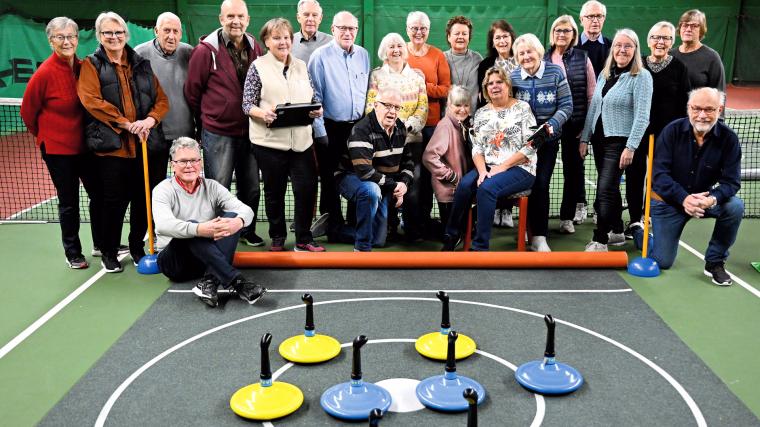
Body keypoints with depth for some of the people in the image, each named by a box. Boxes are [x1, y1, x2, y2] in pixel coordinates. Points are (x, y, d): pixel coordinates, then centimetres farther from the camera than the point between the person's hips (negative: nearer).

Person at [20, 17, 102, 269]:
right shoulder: (45, 73, -15)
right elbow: (28, 111, -3)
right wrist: (45, 138, 7)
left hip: (85, 144, 5)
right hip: (58, 149, -5)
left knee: (99, 194, 13)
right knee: (69, 203, 6)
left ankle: (101, 243, 31)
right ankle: (72, 253, 22)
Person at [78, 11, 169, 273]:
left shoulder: (142, 65, 14)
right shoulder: (92, 65, 4)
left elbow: (162, 99, 10)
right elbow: (91, 100, -10)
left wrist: (151, 119, -12)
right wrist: (127, 124, -17)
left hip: (144, 144, 3)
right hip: (111, 145, -3)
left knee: (143, 200, 8)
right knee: (114, 202, 1)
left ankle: (137, 247, 26)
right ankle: (109, 252, 18)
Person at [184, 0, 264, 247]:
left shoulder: (256, 49, 3)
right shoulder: (206, 50, -10)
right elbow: (192, 92, -3)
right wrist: (207, 119, 5)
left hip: (249, 132, 5)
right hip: (217, 134, -4)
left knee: (251, 188, 14)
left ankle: (247, 232, 31)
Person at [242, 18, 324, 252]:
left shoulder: (301, 65, 13)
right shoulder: (258, 66, 0)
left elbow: (312, 98, 17)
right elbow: (247, 104, -3)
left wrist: (318, 109, -5)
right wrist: (263, 113, -23)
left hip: (301, 139, 3)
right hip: (270, 140, -3)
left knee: (307, 187, -1)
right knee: (274, 190, 8)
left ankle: (303, 239, 13)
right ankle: (277, 237, 24)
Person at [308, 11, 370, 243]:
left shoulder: (363, 55, 9)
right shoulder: (320, 56, -7)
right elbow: (314, 97, -8)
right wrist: (320, 131, -11)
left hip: (358, 126, 5)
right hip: (331, 128, -5)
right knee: (330, 179, 4)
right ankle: (334, 228, 16)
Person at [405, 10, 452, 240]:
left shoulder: (438, 55, 7)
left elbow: (446, 89, 2)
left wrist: (423, 87, -12)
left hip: (432, 121, 2)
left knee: (428, 172, 9)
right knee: (412, 173, -4)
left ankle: (425, 219, 23)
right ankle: (412, 225, 8)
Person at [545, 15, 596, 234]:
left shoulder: (582, 58, 2)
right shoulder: (543, 59, 5)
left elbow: (592, 93, 1)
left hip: (575, 123, -1)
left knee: (573, 167, 5)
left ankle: (567, 216, 14)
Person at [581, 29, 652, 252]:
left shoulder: (641, 76, -8)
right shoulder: (604, 74, 11)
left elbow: (642, 116, -14)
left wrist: (630, 147, -20)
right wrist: (584, 138, 11)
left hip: (620, 141, -7)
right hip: (599, 138, 7)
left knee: (605, 189, -11)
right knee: (610, 188, 14)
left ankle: (600, 240, -5)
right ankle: (616, 232, 27)